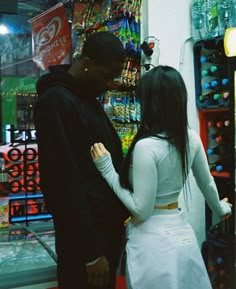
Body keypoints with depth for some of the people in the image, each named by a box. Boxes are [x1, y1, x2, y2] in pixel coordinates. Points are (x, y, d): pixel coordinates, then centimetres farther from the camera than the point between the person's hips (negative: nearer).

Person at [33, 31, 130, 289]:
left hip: (107, 227, 9)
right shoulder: (56, 101, -17)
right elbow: (65, 183, -22)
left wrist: (120, 215, 12)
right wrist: (90, 252, -20)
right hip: (85, 235, -9)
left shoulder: (89, 98, 11)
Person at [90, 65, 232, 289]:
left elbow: (141, 210, -19)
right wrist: (220, 209, 32)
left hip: (153, 240, -6)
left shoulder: (146, 146, -23)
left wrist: (107, 170, -15)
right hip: (181, 232, 6)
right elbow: (207, 183, 13)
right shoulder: (191, 138, -3)